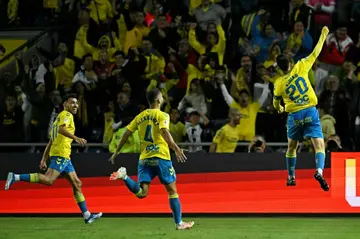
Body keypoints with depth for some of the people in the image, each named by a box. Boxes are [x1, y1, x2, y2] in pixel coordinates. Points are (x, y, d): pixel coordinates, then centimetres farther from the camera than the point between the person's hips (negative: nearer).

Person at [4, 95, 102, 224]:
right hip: (60, 154, -10)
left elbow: (50, 142, 25)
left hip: (65, 157, 10)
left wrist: (44, 160, 23)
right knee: (49, 180, -24)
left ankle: (87, 215, 9)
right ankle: (15, 177, -22)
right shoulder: (66, 115, -1)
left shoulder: (60, 117, 27)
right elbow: (61, 129, -23)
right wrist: (76, 138, -31)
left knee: (77, 184, 9)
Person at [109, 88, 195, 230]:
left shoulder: (140, 116, 12)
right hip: (160, 157, -4)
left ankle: (124, 176, -22)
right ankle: (179, 223, 7)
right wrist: (177, 149, -30)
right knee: (172, 190, 7)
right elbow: (165, 133, -21)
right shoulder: (162, 115, -4)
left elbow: (127, 133, 12)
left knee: (142, 193, -1)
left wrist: (117, 152, 21)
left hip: (144, 158, 4)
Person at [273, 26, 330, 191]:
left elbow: (276, 103, 17)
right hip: (310, 112, -2)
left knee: (292, 147, 22)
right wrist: (323, 35, 13)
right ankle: (319, 171, -33)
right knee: (319, 145, -8)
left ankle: (291, 177, 24)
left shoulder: (279, 83, 1)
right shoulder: (300, 68, -5)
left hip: (294, 115, 2)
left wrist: (280, 109, 41)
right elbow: (315, 53, 2)